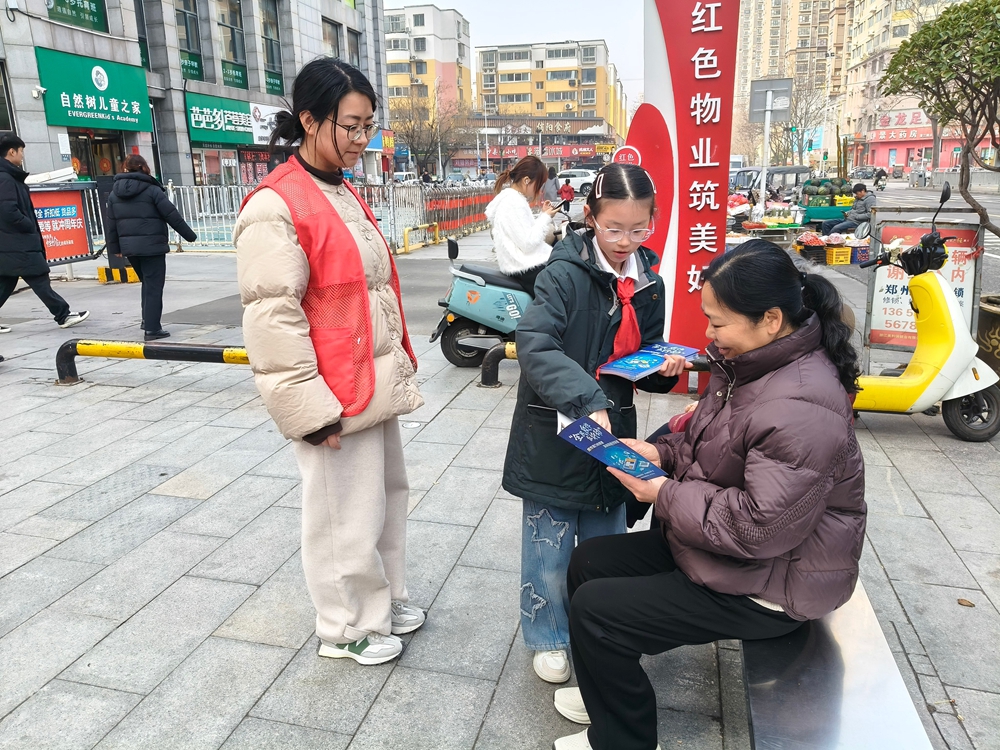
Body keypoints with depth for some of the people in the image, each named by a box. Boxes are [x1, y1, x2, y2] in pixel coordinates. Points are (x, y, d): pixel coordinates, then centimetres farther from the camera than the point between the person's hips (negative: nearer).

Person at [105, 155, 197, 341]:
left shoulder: (114, 193, 10)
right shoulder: (152, 190, -7)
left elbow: (111, 223, 13)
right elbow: (172, 216, -8)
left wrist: (115, 247, 21)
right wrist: (190, 235, 1)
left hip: (129, 247, 6)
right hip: (152, 245, -6)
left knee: (147, 283, 22)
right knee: (154, 287, -2)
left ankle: (148, 320, 22)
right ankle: (152, 328, -4)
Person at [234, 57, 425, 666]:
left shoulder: (347, 195, 12)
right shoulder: (276, 206, -17)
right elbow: (272, 318, -21)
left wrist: (400, 366, 19)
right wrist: (313, 413, -20)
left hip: (378, 383, 9)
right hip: (337, 398, -9)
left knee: (388, 496, 21)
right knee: (348, 518, 7)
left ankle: (387, 598, 42)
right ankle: (349, 627, 30)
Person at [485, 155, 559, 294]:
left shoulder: (510, 198, 14)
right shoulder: (514, 203, -17)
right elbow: (528, 243, -21)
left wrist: (542, 214, 10)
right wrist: (546, 217, -11)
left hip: (522, 264, 11)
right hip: (526, 268, -11)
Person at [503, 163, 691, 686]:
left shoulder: (648, 284, 5)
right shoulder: (565, 275, -16)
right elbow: (534, 345, -29)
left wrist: (663, 369, -5)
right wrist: (587, 402, -38)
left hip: (613, 429, 6)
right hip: (555, 430, -5)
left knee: (605, 537, 19)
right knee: (549, 541, 7)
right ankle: (547, 638, 31)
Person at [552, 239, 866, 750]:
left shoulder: (802, 411, -31)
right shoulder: (746, 364, 0)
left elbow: (760, 528, -31)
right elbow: (709, 440, 15)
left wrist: (664, 495, -20)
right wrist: (660, 452, -4)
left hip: (767, 585, -10)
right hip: (718, 539, 10)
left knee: (593, 609, -13)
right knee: (588, 561, 11)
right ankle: (609, 693, 31)